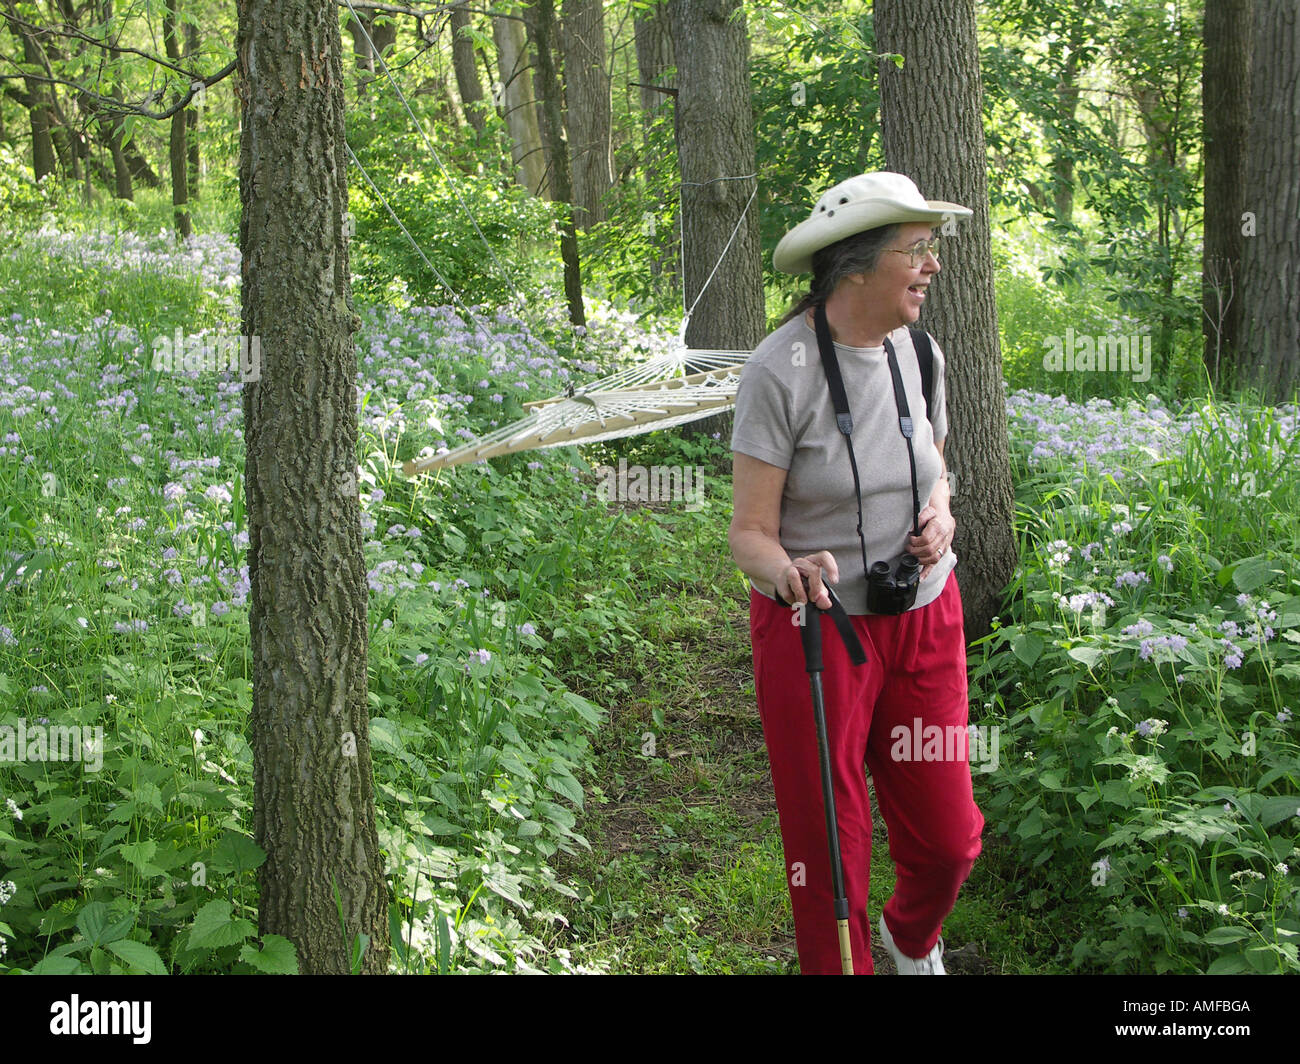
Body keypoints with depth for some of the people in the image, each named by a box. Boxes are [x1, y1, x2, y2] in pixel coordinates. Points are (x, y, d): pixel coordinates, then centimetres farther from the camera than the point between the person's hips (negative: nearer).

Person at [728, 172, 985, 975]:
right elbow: (750, 532, -14)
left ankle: (913, 941, 42)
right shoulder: (780, 371, -16)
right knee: (829, 849, 2)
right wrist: (788, 571, -36)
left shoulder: (920, 354, 1)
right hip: (815, 628, -5)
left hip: (924, 617, 5)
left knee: (947, 839, 9)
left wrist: (939, 517, -4)